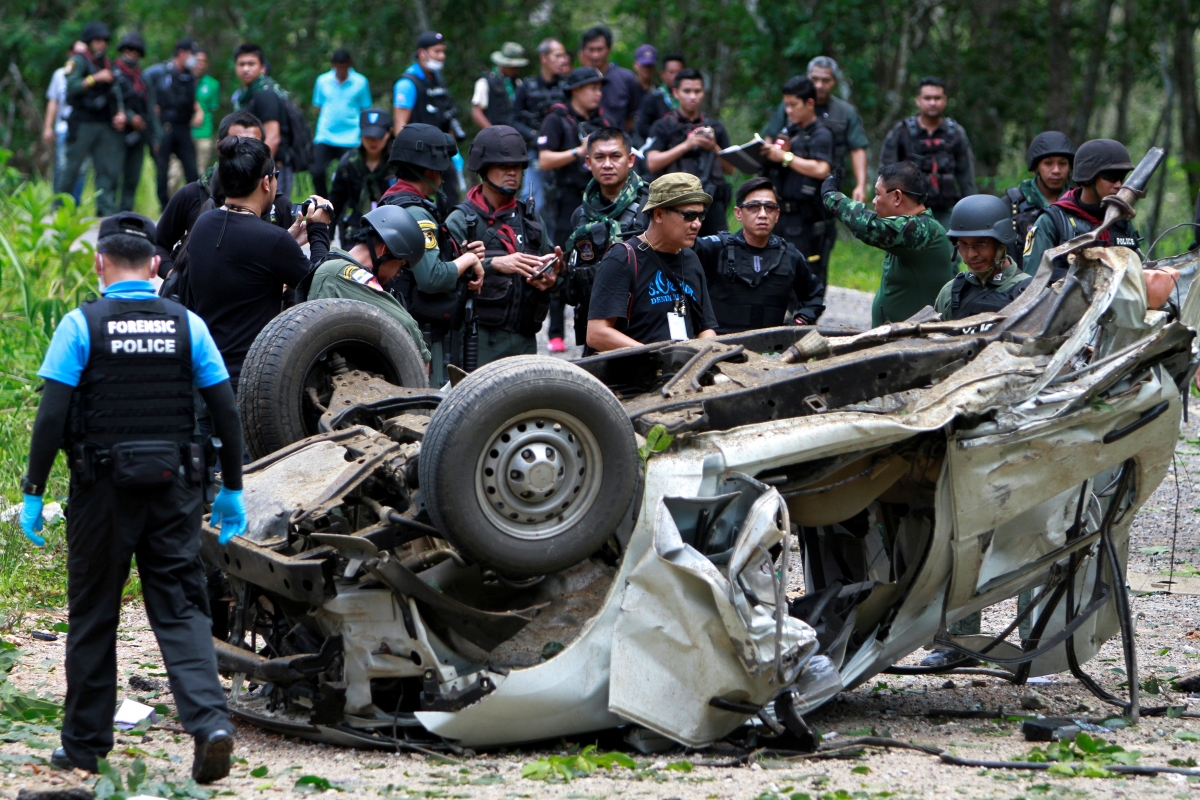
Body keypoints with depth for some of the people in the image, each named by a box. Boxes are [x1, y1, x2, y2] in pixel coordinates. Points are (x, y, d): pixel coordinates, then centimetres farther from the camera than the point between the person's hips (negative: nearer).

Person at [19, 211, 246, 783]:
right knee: (181, 610, 4)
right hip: (173, 488, 2)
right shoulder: (187, 325, 3)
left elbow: (52, 414, -10)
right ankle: (209, 721, -17)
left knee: (93, 616, 9)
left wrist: (33, 491, -4)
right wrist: (231, 489, 11)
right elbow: (226, 410, 3)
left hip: (103, 490, -2)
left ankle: (84, 743, 17)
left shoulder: (81, 325, -5)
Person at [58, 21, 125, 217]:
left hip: (104, 124, 7)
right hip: (83, 125, -7)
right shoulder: (78, 61, -5)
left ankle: (106, 208, 1)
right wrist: (95, 78, -22)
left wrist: (120, 112, 1)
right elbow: (71, 87, -19)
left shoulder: (107, 63, 17)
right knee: (72, 167, -4)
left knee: (107, 168, 1)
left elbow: (115, 91, 16)